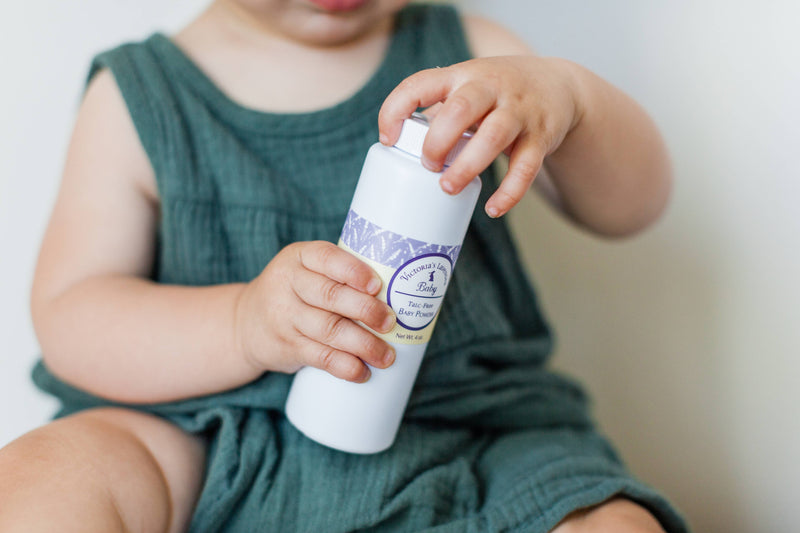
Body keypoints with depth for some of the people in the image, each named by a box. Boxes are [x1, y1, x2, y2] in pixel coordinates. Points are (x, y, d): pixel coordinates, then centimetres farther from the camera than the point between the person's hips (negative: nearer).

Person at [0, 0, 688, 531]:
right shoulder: (136, 96, 2)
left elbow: (633, 203, 0)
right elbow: (67, 316, -3)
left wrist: (563, 92, -22)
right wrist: (242, 325, -22)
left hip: (471, 440, 1)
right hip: (210, 444, 0)